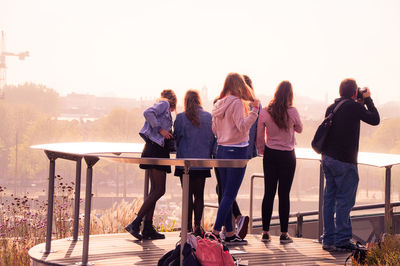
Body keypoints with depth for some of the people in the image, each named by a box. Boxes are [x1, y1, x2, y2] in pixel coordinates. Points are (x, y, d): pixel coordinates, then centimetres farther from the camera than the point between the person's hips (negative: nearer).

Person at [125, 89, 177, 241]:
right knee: (159, 190, -9)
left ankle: (148, 229, 7)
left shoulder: (163, 105, 23)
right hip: (156, 150, -9)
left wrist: (168, 134, 14)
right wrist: (160, 129, -16)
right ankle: (135, 223, -11)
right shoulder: (164, 104, -1)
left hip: (155, 151, 9)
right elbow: (148, 113, -18)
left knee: (155, 190, 8)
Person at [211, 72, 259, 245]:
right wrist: (254, 110, -19)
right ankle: (216, 232, -7)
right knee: (229, 195, -4)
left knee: (226, 194, 12)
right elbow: (243, 126, -20)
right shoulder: (236, 102, -12)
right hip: (236, 151, -8)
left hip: (221, 150, 8)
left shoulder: (218, 104, 9)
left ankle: (230, 233, 17)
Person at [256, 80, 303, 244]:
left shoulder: (265, 112, -4)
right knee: (284, 194, 2)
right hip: (287, 155, -2)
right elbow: (299, 129, 8)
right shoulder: (292, 112, -10)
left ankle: (265, 232, 10)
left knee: (268, 193, 7)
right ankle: (284, 234, 4)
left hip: (270, 155, 2)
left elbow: (259, 137, 2)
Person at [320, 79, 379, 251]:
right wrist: (367, 100, 9)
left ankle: (328, 239, 16)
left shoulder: (331, 108, 10)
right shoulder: (354, 107, -12)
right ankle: (341, 241, 0)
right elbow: (375, 120, -2)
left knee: (330, 199, 11)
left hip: (327, 158, 8)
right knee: (345, 201, -2)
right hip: (344, 161, -8)